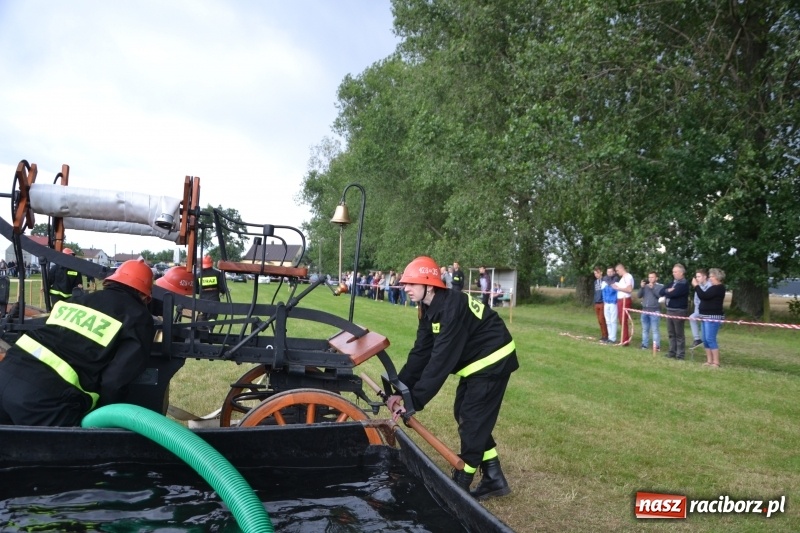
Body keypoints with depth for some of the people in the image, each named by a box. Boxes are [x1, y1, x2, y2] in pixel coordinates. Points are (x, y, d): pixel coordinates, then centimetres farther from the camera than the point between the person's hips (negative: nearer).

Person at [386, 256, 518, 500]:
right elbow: (420, 353, -2)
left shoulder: (452, 308, -30)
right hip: (476, 363, 10)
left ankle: (460, 486, 9)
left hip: (492, 362, -10)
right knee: (464, 414, 13)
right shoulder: (430, 309, 0)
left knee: (472, 421, -5)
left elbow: (441, 359, -33)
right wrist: (399, 389, -12)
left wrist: (414, 401, -32)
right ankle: (494, 479, 23)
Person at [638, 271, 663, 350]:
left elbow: (660, 296, -12)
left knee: (655, 330, -8)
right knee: (645, 329, 10)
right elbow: (639, 296, 8)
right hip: (645, 310, 5)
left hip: (655, 311, -5)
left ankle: (657, 346, -7)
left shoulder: (660, 286, 2)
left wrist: (652, 288, -15)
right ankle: (645, 345, 16)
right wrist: (642, 287, -5)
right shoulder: (646, 286, 13)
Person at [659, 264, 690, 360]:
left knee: (679, 334, -3)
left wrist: (667, 292, -1)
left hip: (679, 311, -8)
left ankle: (680, 354, 1)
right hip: (669, 310, 8)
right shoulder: (672, 282, 17)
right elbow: (661, 292, 10)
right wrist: (668, 290, -10)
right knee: (671, 333, 12)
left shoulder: (684, 284, -10)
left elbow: (673, 294, -22)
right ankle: (672, 352, 19)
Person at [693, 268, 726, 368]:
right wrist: (698, 285, 12)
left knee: (710, 339, -13)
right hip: (706, 316, 10)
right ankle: (709, 361, 12)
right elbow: (704, 296, 19)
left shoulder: (718, 288, -13)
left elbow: (704, 296, -21)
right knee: (705, 340, 9)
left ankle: (716, 362, -11)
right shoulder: (714, 287, 19)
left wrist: (696, 285, -13)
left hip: (713, 317, -10)